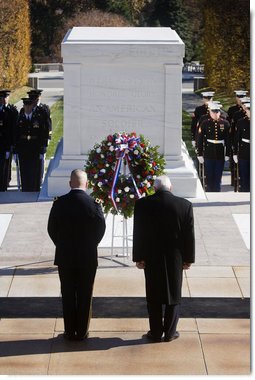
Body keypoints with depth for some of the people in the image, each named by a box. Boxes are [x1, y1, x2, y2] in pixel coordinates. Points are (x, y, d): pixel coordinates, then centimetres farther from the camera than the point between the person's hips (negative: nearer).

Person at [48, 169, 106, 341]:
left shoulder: (60, 203, -10)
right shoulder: (94, 204, -12)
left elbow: (52, 229, -2)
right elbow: (100, 229, -3)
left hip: (65, 257, 1)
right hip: (88, 257, -1)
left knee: (68, 295, 10)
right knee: (85, 296, 10)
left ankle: (70, 331, 15)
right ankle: (82, 331, 15)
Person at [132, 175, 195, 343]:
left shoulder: (142, 204, -7)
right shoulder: (185, 205, -6)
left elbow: (138, 234, -5)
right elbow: (189, 234, -3)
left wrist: (138, 257, 2)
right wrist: (188, 258, 5)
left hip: (152, 259, 0)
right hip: (175, 259, 0)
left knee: (154, 297, 9)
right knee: (173, 295, 11)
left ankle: (156, 332, 13)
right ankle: (170, 332, 14)